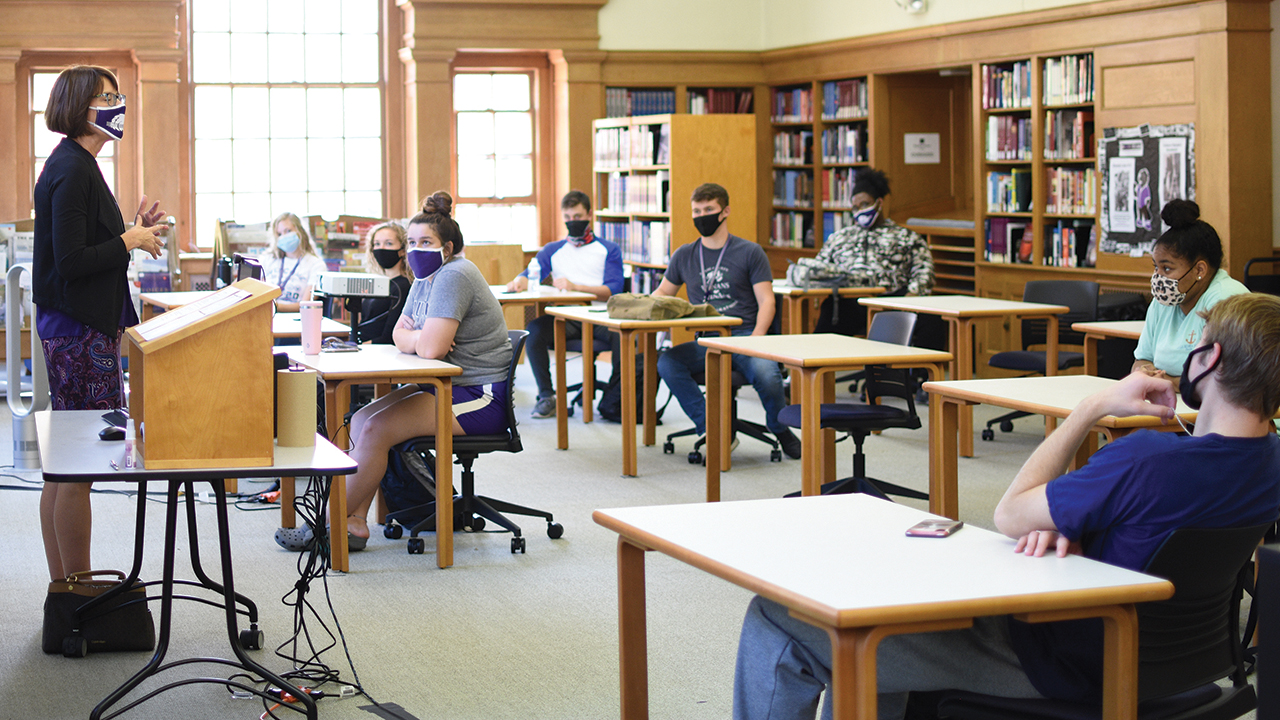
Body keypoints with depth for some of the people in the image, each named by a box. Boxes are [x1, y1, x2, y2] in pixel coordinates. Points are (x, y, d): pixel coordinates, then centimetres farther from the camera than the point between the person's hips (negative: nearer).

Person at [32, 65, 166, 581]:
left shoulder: (74, 165, 16)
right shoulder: (73, 171, -16)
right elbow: (71, 262, -21)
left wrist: (132, 230, 9)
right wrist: (130, 240, -12)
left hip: (68, 326, 11)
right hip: (81, 329, -11)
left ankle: (63, 586, 21)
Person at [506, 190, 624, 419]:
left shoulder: (609, 250, 15)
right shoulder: (553, 251, 26)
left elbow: (613, 291, 0)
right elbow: (530, 275, 13)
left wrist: (575, 287, -15)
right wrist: (519, 282, -14)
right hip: (565, 318, 2)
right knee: (534, 329, -29)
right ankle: (547, 396, -20)